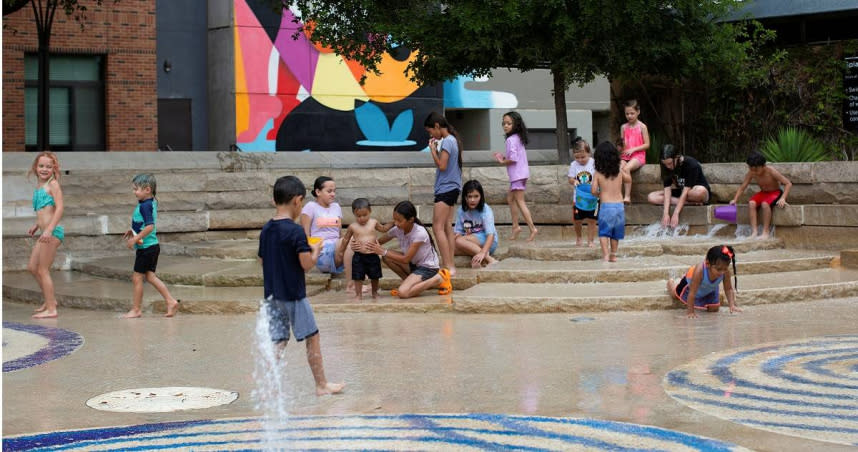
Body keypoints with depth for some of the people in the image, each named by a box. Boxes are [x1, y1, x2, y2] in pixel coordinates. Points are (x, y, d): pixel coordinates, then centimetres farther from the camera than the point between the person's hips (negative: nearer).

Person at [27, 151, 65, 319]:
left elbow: (59, 208, -17)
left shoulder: (53, 184, -9)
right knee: (32, 267, 15)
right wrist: (37, 226, 23)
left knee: (43, 270, -4)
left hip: (53, 232, -9)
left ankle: (51, 309, 2)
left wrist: (49, 229, -25)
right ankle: (50, 300, 27)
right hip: (45, 232, 9)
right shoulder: (39, 185, 16)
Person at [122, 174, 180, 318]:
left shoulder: (144, 206, -20)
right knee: (150, 276, 13)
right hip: (153, 246, 9)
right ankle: (171, 301, 8)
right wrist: (133, 231, 18)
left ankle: (136, 309, 11)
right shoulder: (152, 202, 10)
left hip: (145, 247, -9)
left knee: (137, 278, 2)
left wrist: (135, 239, -24)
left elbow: (149, 226, -28)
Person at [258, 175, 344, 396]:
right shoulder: (296, 231, -17)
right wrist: (316, 251, 0)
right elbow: (306, 264, -19)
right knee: (312, 338, 7)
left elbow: (263, 261, 12)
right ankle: (322, 385, 16)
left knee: (278, 341, 10)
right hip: (294, 295, -6)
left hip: (272, 294, 6)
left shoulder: (265, 230, 5)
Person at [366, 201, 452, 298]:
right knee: (387, 257, -12)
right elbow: (379, 242, 4)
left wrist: (383, 252, -25)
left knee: (403, 293, -27)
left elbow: (406, 259, -25)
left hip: (428, 267, -7)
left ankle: (439, 279, -9)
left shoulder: (419, 233, -26)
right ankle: (409, 281, 4)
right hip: (413, 264, 7)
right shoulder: (397, 230, -7)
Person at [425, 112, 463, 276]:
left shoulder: (446, 141, -14)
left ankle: (448, 267, -16)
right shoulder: (453, 140, 15)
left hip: (446, 189, -10)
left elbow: (442, 166, -18)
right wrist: (436, 150, 9)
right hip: (452, 188, 10)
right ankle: (451, 265, 9)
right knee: (447, 227, 10)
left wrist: (433, 150, -8)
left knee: (438, 227, -11)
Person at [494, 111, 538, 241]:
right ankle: (515, 226, 21)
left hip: (517, 174, -10)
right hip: (520, 173, 10)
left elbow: (513, 159, -22)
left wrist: (502, 162, -6)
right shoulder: (518, 138, 13)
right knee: (510, 198, 18)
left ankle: (532, 229, -9)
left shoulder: (511, 139, -16)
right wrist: (503, 157, 8)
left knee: (520, 201, -7)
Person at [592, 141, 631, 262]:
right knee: (615, 233, 16)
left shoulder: (598, 174, -4)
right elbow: (628, 178, 26)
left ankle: (605, 254, -14)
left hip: (605, 205, -4)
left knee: (603, 232, 1)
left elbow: (593, 190, -9)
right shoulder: (619, 172, 6)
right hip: (619, 205, 4)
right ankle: (613, 255, 23)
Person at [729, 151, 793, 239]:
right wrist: (735, 199, -15)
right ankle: (754, 232, -30)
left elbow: (788, 183, -23)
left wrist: (783, 198, -34)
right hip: (763, 193, 5)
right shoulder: (751, 173, -12)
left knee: (765, 204, -36)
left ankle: (765, 232, -28)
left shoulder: (771, 172, -24)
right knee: (751, 203, -27)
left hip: (775, 193, -5)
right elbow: (742, 187, -2)